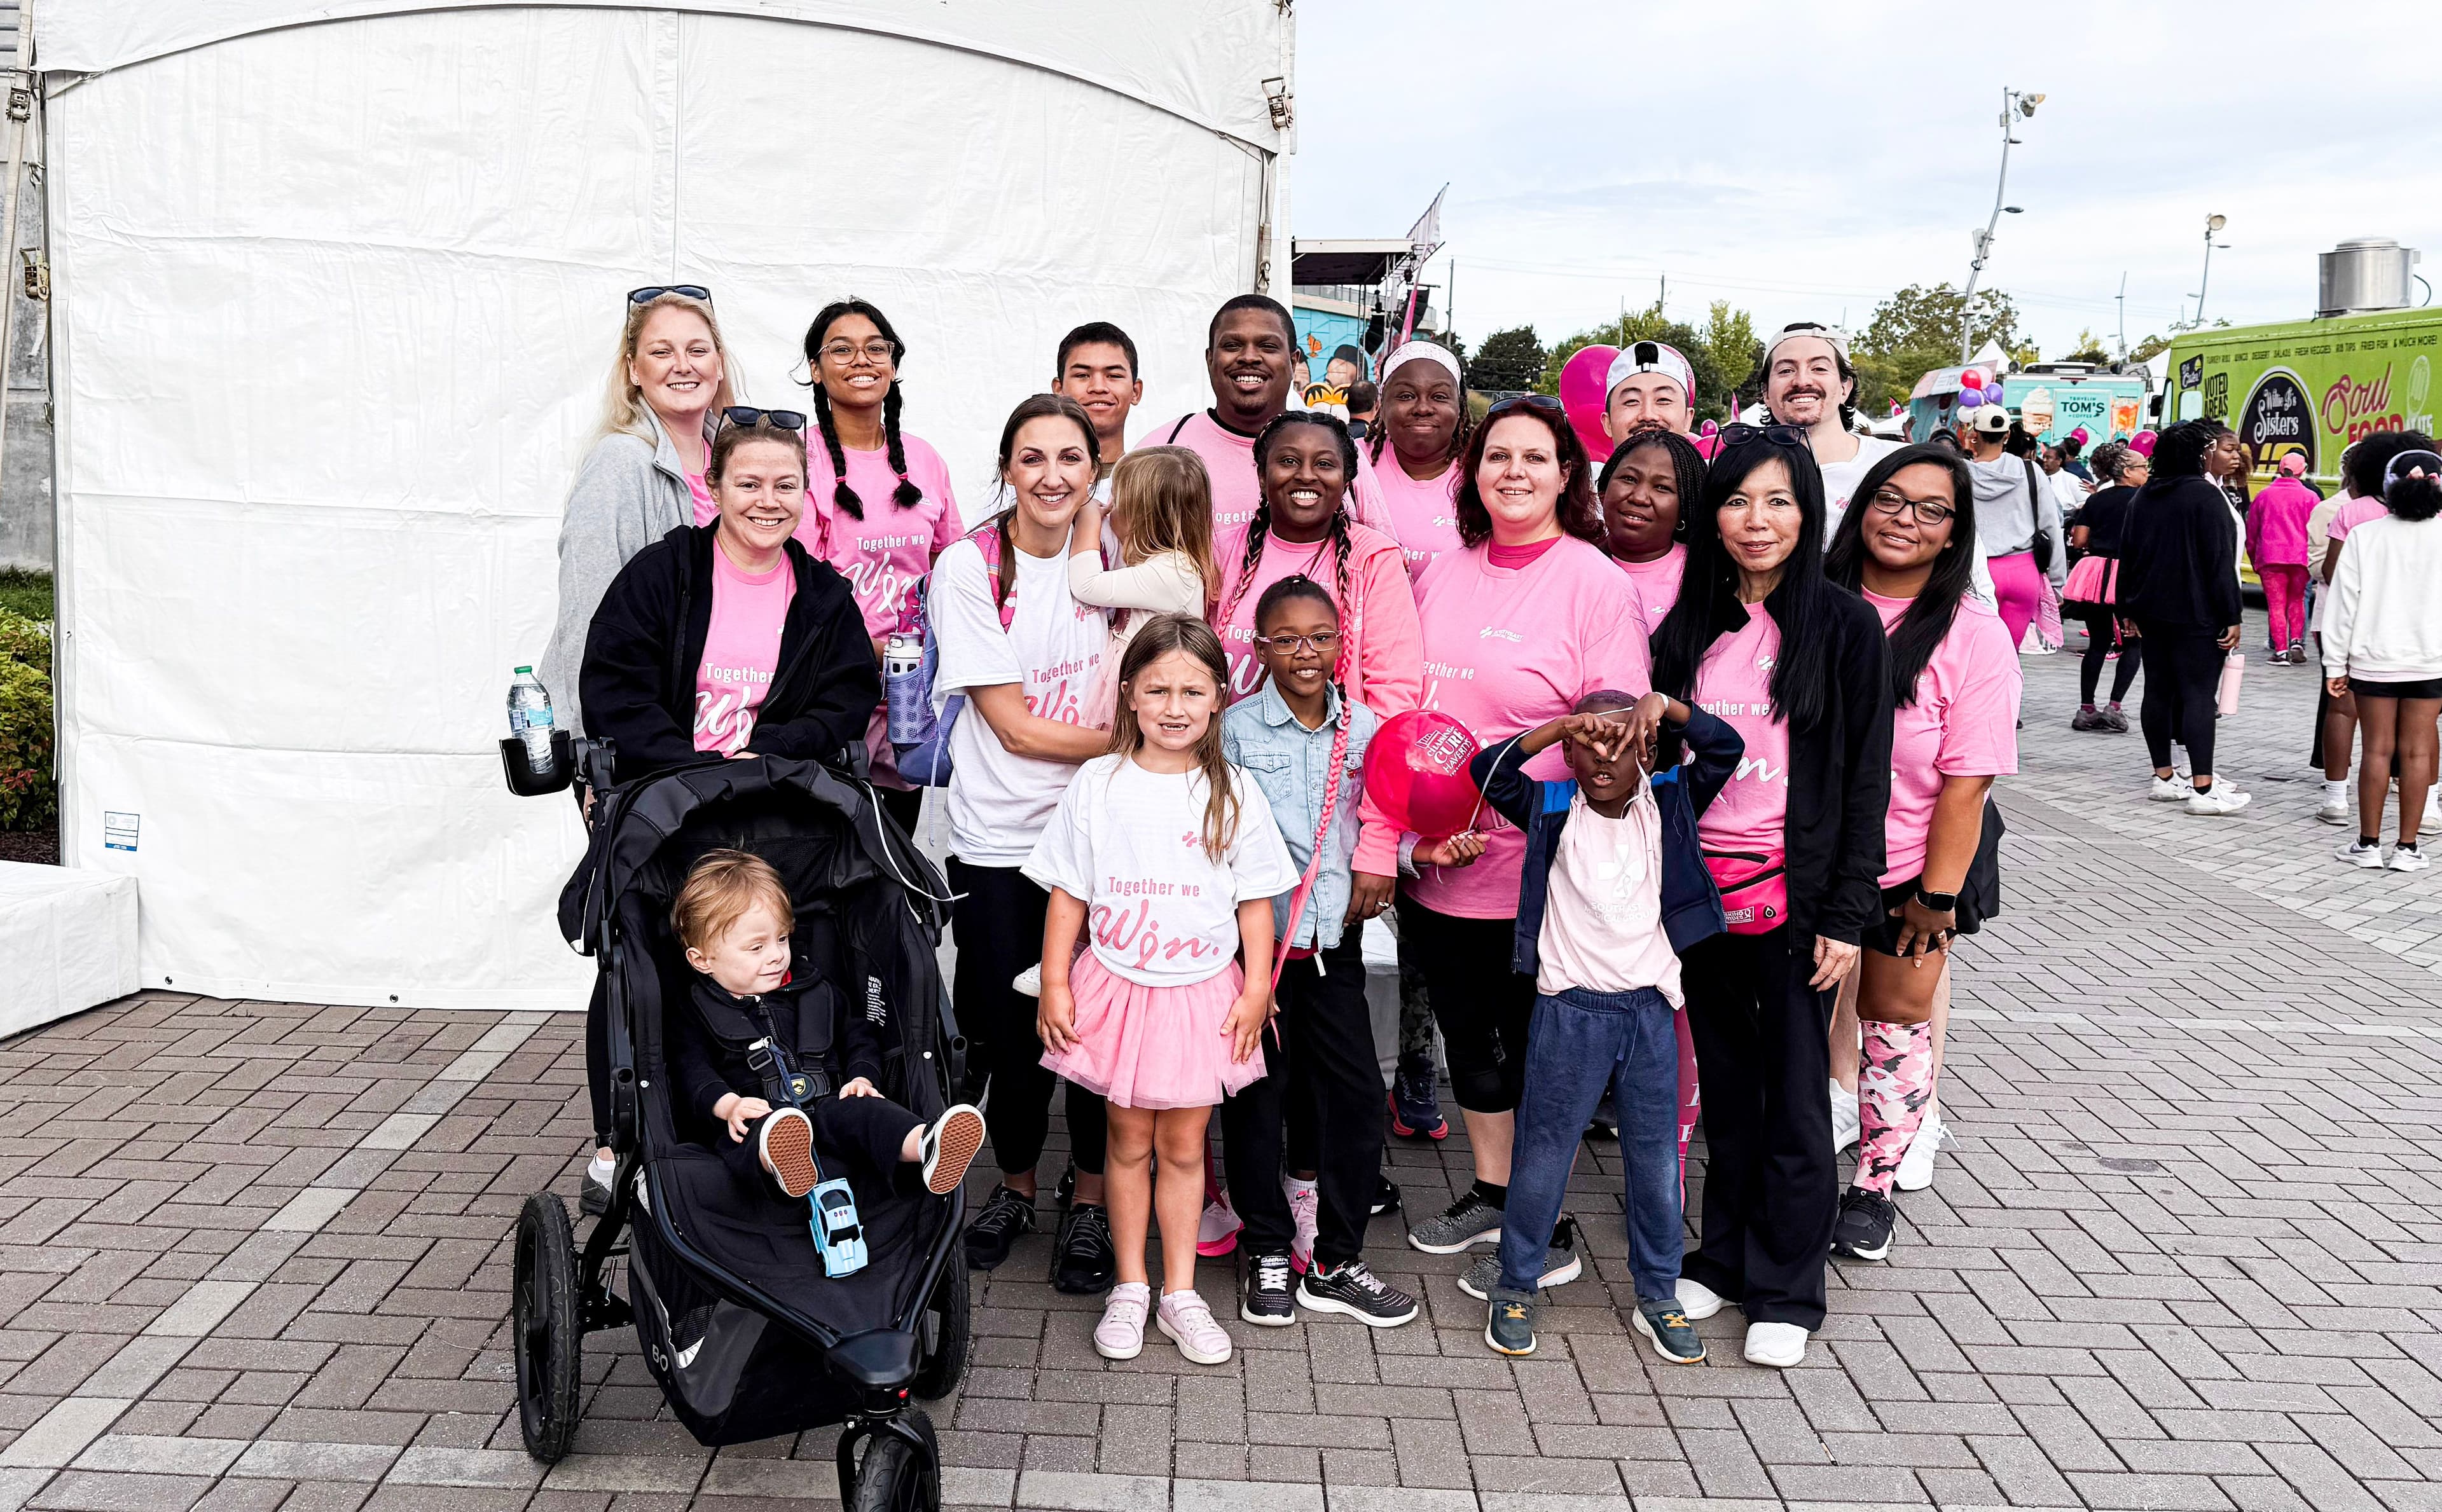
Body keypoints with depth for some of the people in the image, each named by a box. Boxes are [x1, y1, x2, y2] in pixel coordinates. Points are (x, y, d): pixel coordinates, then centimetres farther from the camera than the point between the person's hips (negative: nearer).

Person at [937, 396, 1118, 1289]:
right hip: (998, 839, -1)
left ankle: (1092, 1203, 22)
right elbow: (1014, 726, -11)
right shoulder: (969, 569, -8)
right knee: (1010, 1032, 5)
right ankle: (1015, 1187, 32)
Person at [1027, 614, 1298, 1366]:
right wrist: (1055, 984, -3)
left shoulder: (1234, 792, -2)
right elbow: (1068, 894, 0)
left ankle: (1181, 1292, 22)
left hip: (1202, 994, 0)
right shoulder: (1098, 784, -3)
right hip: (1118, 988, 0)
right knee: (1129, 1143, 11)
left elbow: (1255, 902, 2)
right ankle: (1130, 1288, 25)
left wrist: (1256, 990, -3)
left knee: (1183, 1147, 9)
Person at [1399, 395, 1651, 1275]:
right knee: (1466, 1030, 17)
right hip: (1433, 865, 6)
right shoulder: (1446, 572, 8)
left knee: (1536, 1044, 6)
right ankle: (1490, 1194, 36)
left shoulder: (1594, 581, -8)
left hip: (1534, 869, -5)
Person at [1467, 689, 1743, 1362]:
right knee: (1543, 1155, 7)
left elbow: (1726, 748, -7)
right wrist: (1562, 725, -19)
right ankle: (1514, 1287, 23)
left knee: (1657, 1159, 12)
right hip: (1571, 1010, -2)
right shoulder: (1553, 811, -2)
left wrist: (1665, 706, -20)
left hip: (1651, 1009, 2)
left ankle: (1658, 1296, 27)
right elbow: (1488, 771, -13)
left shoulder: (1668, 806, 2)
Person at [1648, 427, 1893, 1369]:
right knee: (1726, 1087, 14)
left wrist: (1846, 913, -9)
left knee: (1794, 1095, 5)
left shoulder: (1846, 628, -3)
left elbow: (1866, 779, -5)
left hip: (1793, 895, -3)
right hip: (1700, 892, 3)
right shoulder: (1687, 628, 7)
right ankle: (1723, 1258, 29)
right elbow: (1657, 761, 9)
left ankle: (1786, 1292, 18)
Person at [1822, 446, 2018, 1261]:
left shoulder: (1973, 634, -13)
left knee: (1899, 1017, 11)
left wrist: (1937, 895, -14)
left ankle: (1873, 1186, 26)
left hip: (1911, 865, -2)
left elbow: (1966, 782, -14)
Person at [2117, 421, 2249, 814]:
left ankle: (2164, 777, 16)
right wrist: (2231, 617, -13)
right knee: (2199, 694, -7)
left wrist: (2129, 609, 19)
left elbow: (2128, 555, 14)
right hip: (2195, 614, -7)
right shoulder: (2206, 495, -12)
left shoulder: (2144, 496, 10)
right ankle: (2202, 789, -9)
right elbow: (2219, 563, -15)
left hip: (2150, 612, 7)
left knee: (2159, 690, 11)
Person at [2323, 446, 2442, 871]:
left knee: (2378, 749, 6)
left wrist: (2336, 664, 2)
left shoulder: (2365, 535, -5)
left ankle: (2369, 844, 10)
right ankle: (2407, 848, 9)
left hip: (2373, 660, 0)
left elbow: (2344, 601, -4)